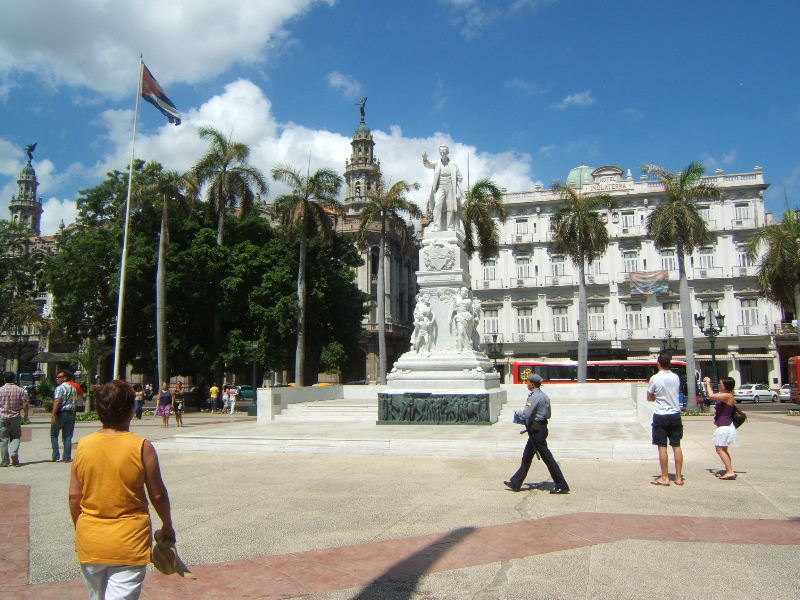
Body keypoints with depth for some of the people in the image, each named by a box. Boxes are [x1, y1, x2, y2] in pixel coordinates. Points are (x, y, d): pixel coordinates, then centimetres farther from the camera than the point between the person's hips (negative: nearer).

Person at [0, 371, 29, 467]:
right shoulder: (20, 390, -1)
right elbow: (25, 404, -2)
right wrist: (26, 415, 9)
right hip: (16, 417, 1)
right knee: (16, 437, 12)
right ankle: (14, 452, -12)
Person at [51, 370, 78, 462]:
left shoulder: (60, 388, -11)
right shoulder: (73, 388, 12)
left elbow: (57, 401, -20)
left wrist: (53, 414, -21)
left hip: (61, 413, -6)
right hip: (71, 413, 6)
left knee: (54, 435, 8)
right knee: (68, 437, 8)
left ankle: (55, 456, 4)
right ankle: (67, 458, 6)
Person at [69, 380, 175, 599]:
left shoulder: (83, 445, -4)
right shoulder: (142, 447, -14)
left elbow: (74, 496, 3)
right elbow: (158, 494, -6)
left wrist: (79, 531, 18)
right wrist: (167, 526, 10)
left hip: (89, 542, 5)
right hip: (129, 544, -4)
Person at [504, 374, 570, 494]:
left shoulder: (534, 397, -18)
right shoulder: (545, 396, 12)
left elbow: (526, 415, -23)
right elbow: (548, 414, 16)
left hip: (536, 430, -10)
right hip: (542, 426, 10)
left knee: (547, 457, -4)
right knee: (526, 457, 14)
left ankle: (562, 486, 2)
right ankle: (515, 483, 20)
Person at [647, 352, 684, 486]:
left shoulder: (654, 378, -11)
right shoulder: (676, 377, 2)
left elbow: (649, 398, -1)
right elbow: (677, 393, 16)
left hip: (661, 416, -4)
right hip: (675, 415, 4)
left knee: (662, 447, 1)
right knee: (676, 446, 8)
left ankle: (664, 478, 4)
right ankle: (678, 477, 13)